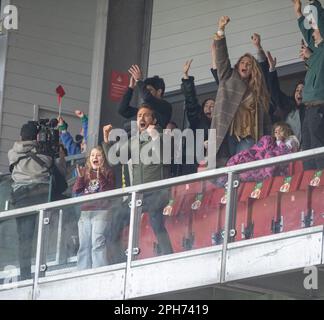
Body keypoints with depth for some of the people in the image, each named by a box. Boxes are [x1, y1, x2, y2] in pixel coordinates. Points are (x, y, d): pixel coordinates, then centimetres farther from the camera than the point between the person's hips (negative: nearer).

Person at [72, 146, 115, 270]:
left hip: (101, 212, -5)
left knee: (98, 244, -14)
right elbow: (76, 190, 8)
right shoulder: (85, 172, 14)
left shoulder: (107, 172, 2)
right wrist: (80, 177, -9)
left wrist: (100, 177, -21)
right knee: (84, 245, 6)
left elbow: (109, 190, -10)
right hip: (84, 212, 5)